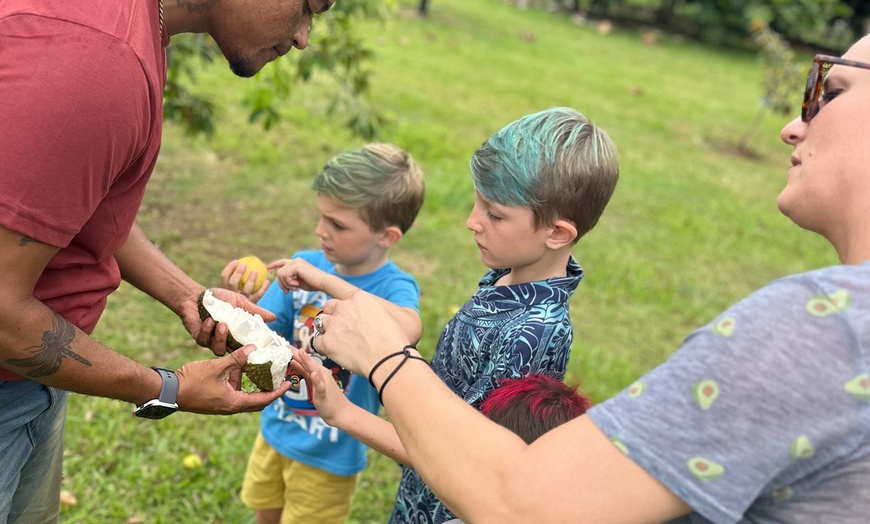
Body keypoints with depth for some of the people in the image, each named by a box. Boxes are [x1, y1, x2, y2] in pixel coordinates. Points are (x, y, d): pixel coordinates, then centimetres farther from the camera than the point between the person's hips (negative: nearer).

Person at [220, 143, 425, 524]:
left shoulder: (394, 286, -23)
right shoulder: (306, 264, -11)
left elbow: (408, 331, -47)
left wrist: (326, 282, -45)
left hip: (329, 454, -4)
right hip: (276, 432, 4)